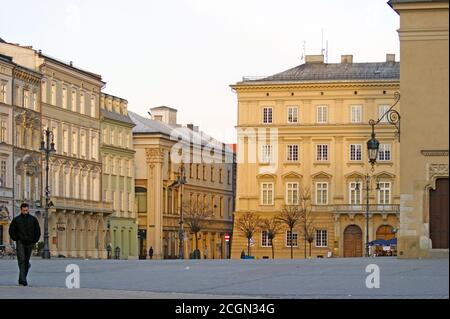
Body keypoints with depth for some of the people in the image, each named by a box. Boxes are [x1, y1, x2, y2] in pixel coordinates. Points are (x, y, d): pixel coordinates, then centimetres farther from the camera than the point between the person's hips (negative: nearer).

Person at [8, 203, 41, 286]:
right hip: (20, 243, -2)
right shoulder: (16, 220, 2)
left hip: (30, 243, 3)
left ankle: (22, 279, 23)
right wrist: (16, 239, -3)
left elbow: (37, 231, 13)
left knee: (26, 261, 9)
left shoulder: (33, 219, 7)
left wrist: (35, 240, 3)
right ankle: (23, 280, -19)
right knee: (21, 260, -14)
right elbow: (11, 230, 7)